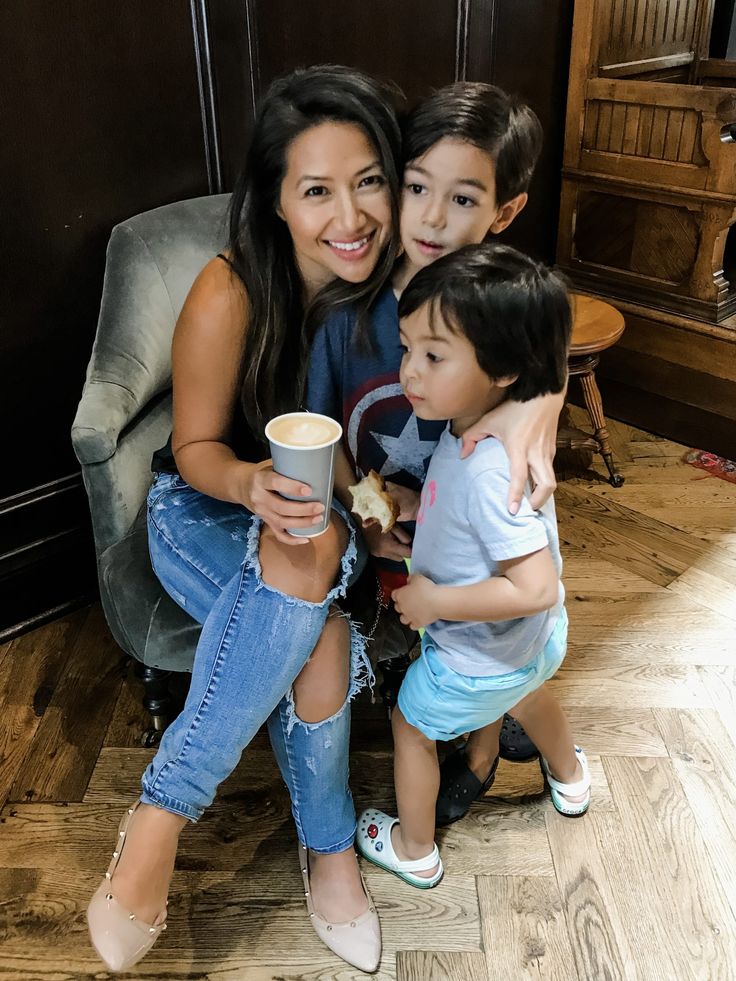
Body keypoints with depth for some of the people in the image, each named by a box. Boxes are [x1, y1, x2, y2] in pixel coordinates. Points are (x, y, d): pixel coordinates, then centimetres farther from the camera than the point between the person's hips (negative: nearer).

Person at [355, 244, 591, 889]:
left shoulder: (487, 473, -40)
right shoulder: (482, 424, -13)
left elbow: (535, 587, -40)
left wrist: (432, 600, -30)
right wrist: (412, 510, -3)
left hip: (479, 660, -8)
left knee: (411, 725, 19)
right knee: (527, 692, 38)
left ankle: (415, 852, 44)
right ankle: (569, 777, 68)